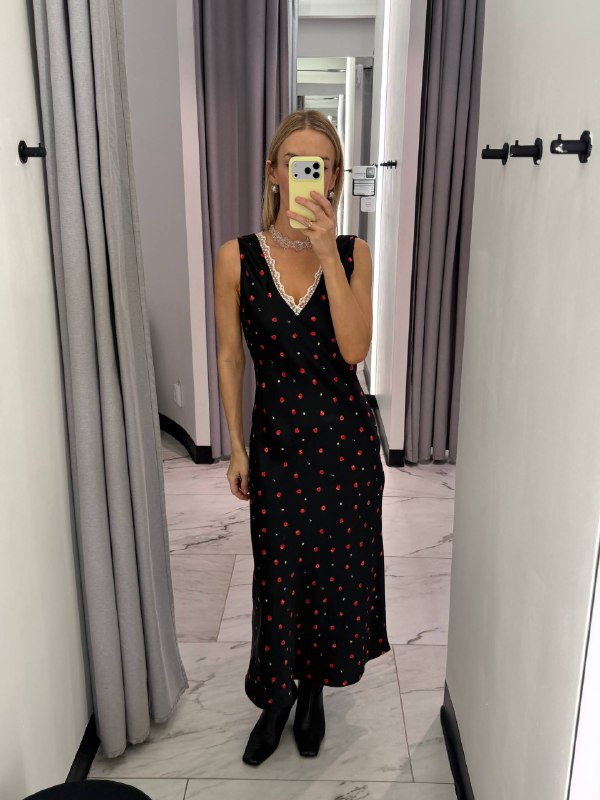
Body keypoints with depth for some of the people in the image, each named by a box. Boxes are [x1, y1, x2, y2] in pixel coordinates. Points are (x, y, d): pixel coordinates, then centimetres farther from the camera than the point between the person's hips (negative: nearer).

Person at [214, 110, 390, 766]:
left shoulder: (353, 253, -3)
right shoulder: (237, 257, -5)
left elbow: (354, 349, -15)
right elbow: (230, 357, 1)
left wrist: (328, 255, -21)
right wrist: (236, 447, 2)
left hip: (345, 437, 1)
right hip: (276, 437, 0)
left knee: (339, 566, 12)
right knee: (279, 573, 10)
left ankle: (314, 688, 38)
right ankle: (277, 697, 36)